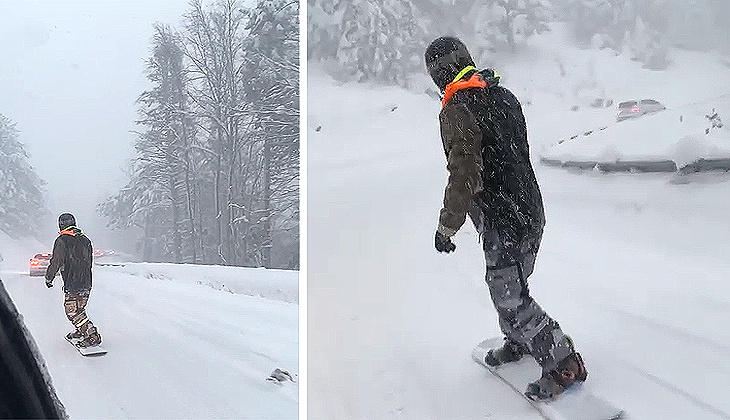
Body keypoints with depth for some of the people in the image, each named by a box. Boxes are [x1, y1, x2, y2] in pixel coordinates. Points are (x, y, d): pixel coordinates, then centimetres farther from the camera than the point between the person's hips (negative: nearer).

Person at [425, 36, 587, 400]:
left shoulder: (457, 110, -18)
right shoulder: (503, 96, 10)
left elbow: (464, 174, -23)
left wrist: (447, 225, -14)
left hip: (501, 220, -10)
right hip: (529, 209, 10)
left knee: (510, 299, 0)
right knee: (506, 286, 24)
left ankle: (564, 364, 6)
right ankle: (518, 342, 42)